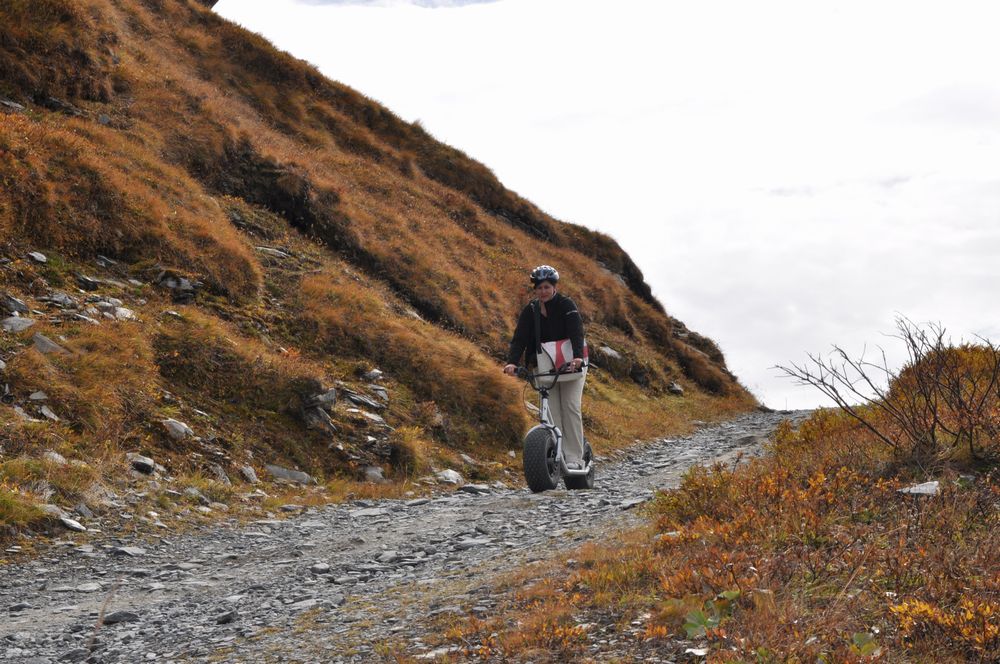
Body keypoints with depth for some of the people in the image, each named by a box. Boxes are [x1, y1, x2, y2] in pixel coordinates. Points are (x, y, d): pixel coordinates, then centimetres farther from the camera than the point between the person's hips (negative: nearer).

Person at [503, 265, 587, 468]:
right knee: (551, 413, -7)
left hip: (571, 365, -3)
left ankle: (574, 457, -12)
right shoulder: (530, 310, -3)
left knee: (571, 407, -14)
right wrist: (512, 361, -29)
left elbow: (576, 332, -27)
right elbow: (519, 338, -12)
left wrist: (577, 356, -45)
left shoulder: (566, 305, -13)